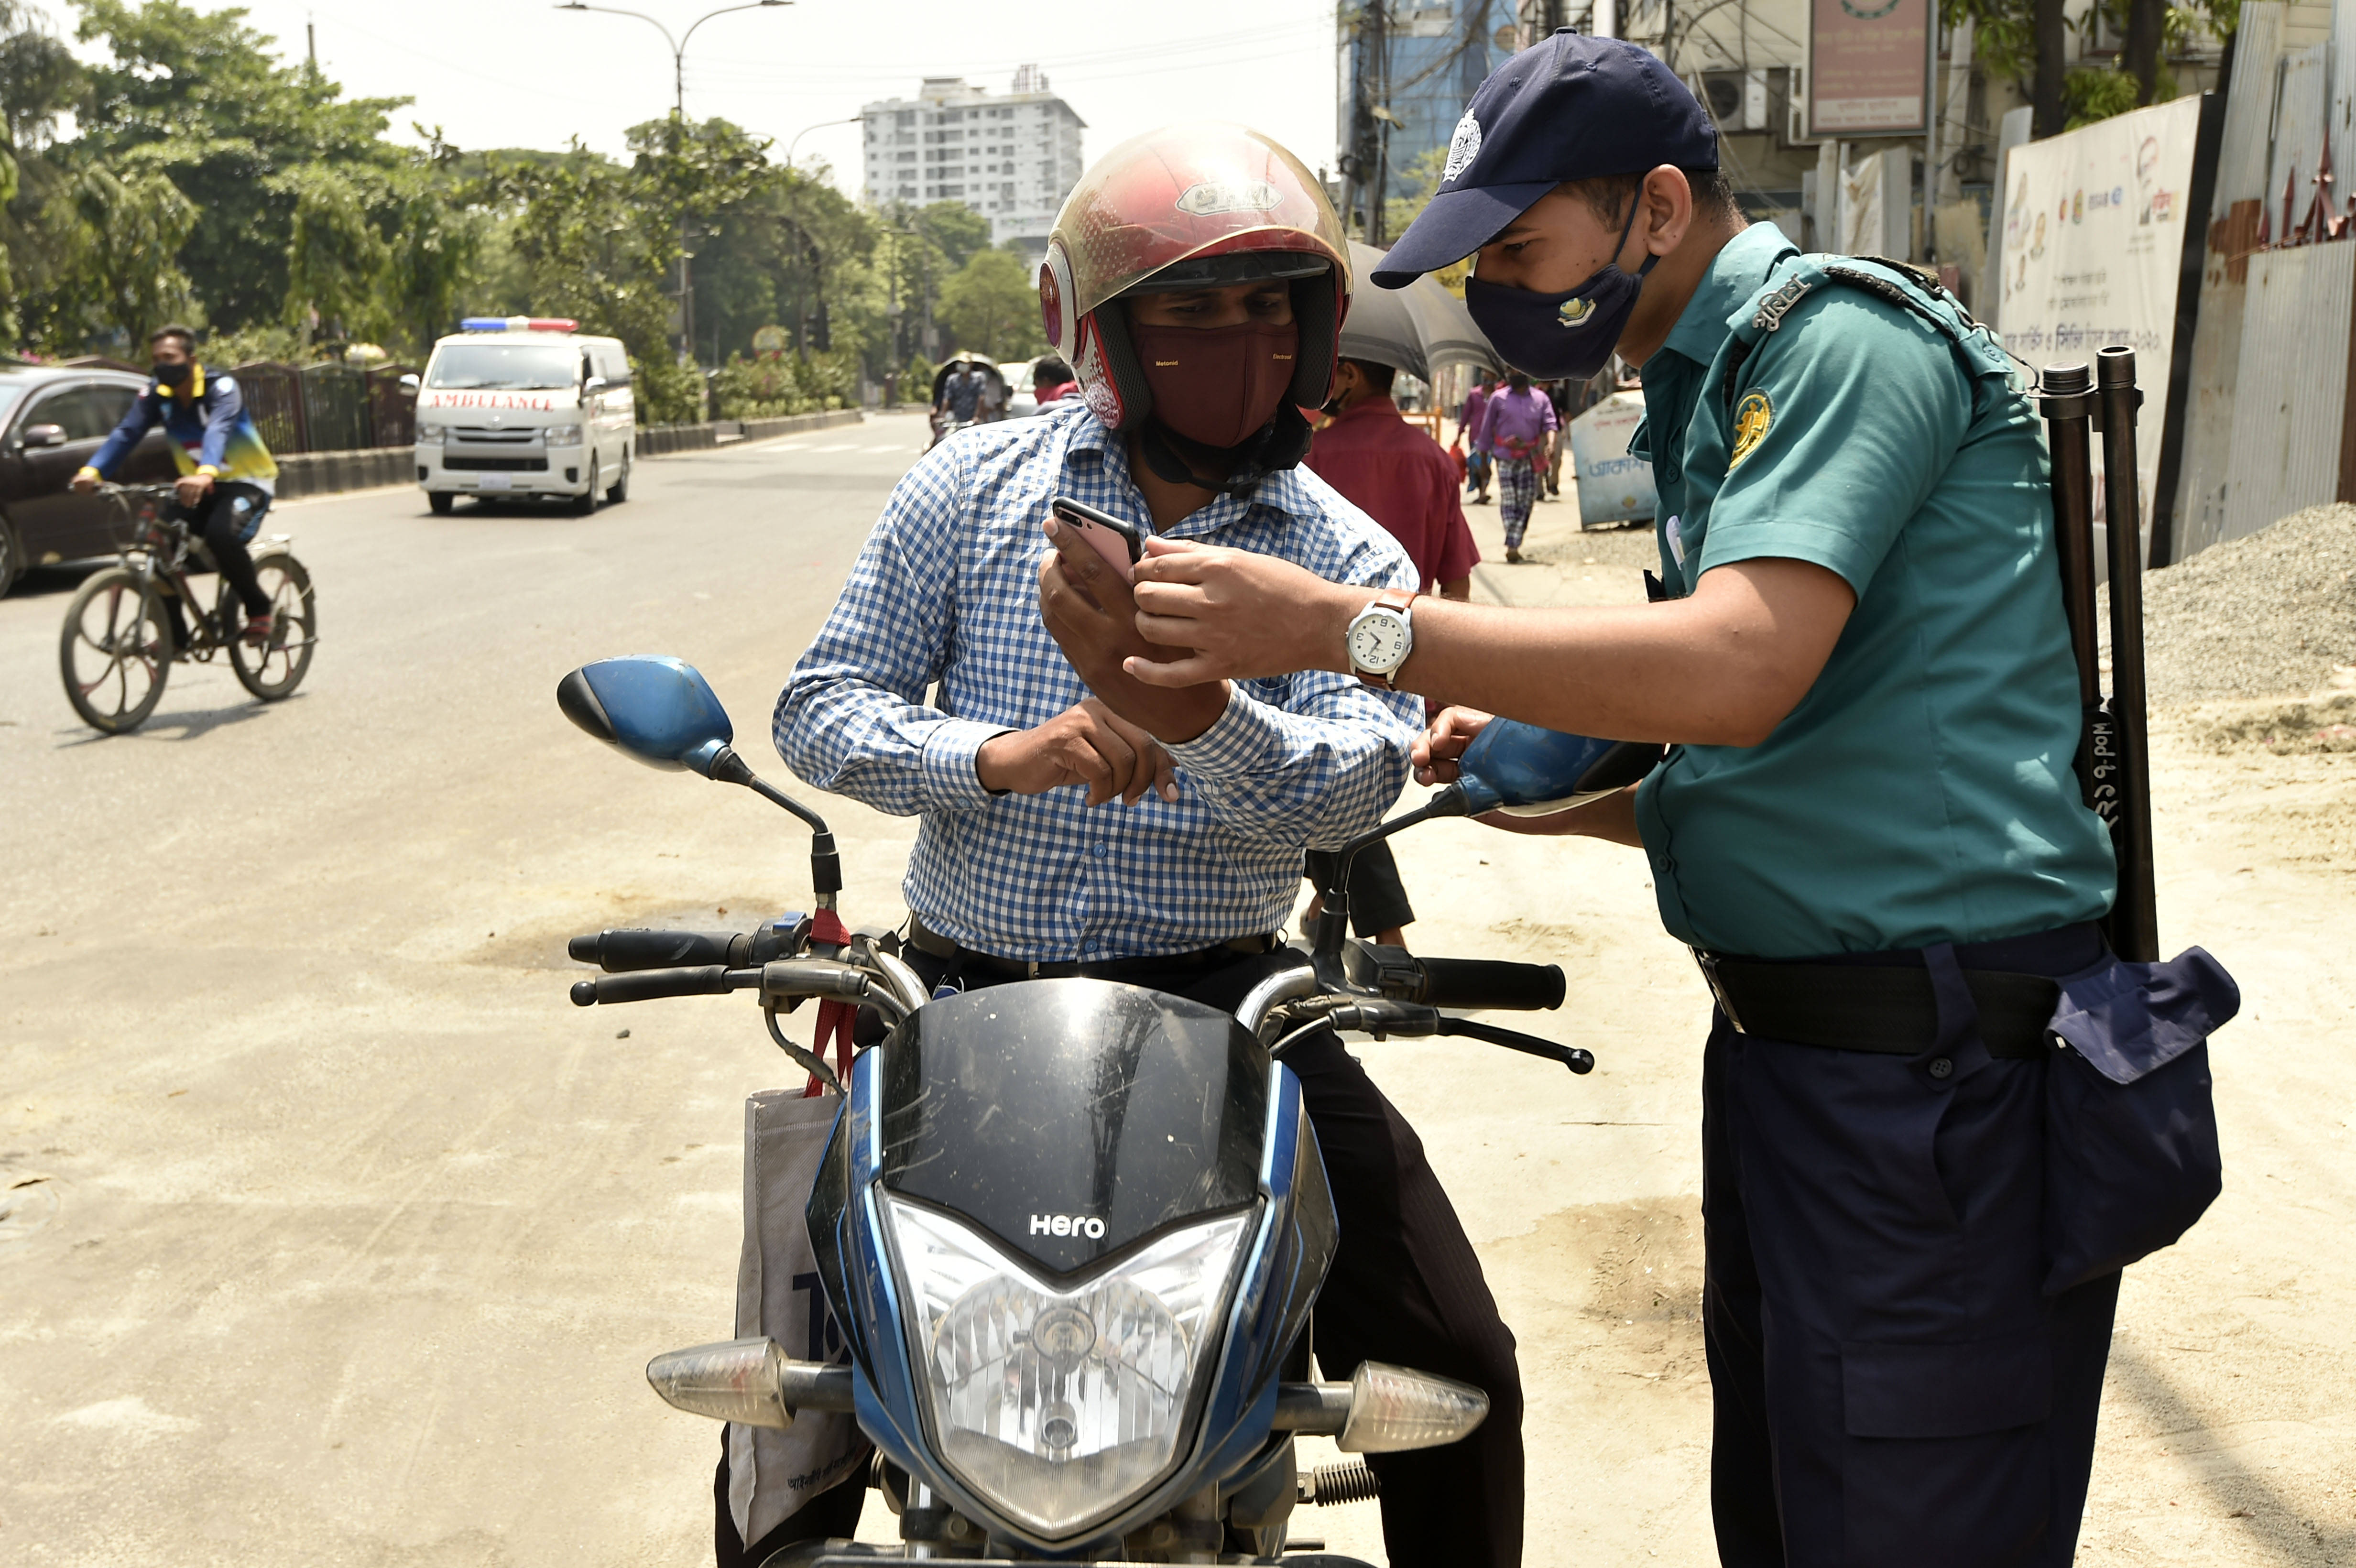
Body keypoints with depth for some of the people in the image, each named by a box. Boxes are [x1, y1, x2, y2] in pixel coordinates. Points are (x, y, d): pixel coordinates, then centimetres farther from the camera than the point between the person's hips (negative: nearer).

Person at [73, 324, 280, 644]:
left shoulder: (221, 388, -20)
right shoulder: (156, 394, -5)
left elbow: (218, 430, -39)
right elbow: (126, 433, -17)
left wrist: (205, 473, -60)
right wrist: (92, 470, -35)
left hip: (248, 482, -6)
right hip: (196, 485, 6)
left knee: (221, 535, -33)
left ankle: (259, 610, -11)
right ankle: (174, 634, 2)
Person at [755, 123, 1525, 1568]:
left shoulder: (1352, 559, 3)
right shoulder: (973, 487, 4)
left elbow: (1357, 782, -15)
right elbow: (821, 708, 3)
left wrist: (1189, 715, -37)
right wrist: (999, 756, -18)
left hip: (1224, 1004, 0)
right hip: (965, 992, 1)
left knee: (1456, 1374, -6)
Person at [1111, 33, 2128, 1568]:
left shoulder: (1840, 332, -12)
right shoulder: (1708, 391, 19)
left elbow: (1737, 672, -27)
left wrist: (1345, 626, -25)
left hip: (1936, 1063, -10)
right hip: (1791, 1038, 10)